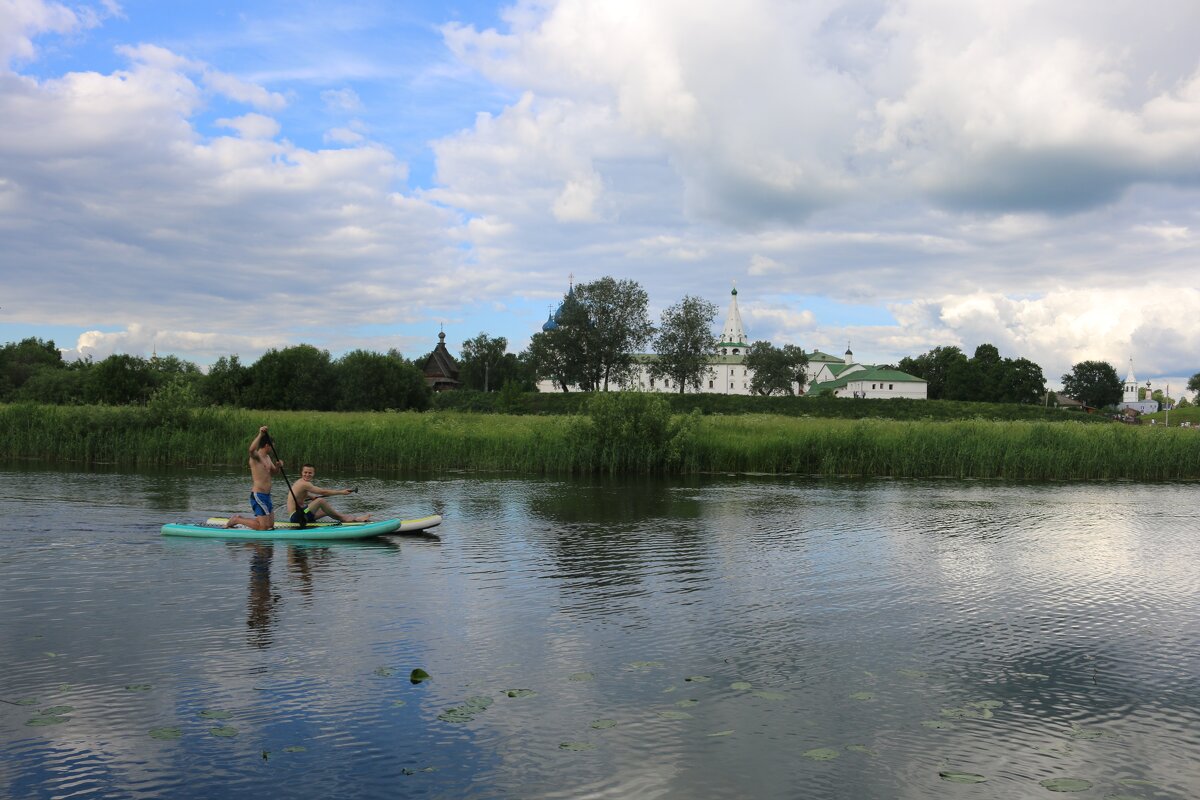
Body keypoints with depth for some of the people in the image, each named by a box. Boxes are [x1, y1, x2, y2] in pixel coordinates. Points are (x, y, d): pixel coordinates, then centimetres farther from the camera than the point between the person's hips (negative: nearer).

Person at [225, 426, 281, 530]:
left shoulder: (267, 457, 15)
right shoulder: (256, 456, -13)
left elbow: (273, 472, 26)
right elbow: (252, 449, -36)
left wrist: (278, 466, 4)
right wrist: (260, 435, -41)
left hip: (266, 496, 10)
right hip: (258, 495, -10)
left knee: (270, 525, 13)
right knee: (263, 527, -9)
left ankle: (240, 518, 25)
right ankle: (236, 520, 7)